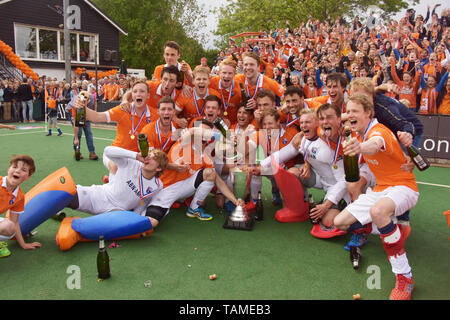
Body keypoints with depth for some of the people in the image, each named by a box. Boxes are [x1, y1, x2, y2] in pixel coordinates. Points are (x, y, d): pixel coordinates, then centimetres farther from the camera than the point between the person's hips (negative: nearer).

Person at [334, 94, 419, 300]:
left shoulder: (379, 130, -22)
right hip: (380, 189, 8)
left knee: (378, 211, -42)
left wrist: (361, 147, -71)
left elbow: (375, 144, -50)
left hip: (402, 187, -8)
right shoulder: (359, 133, 3)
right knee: (340, 222, 1)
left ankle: (405, 277, -31)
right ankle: (387, 228, 21)